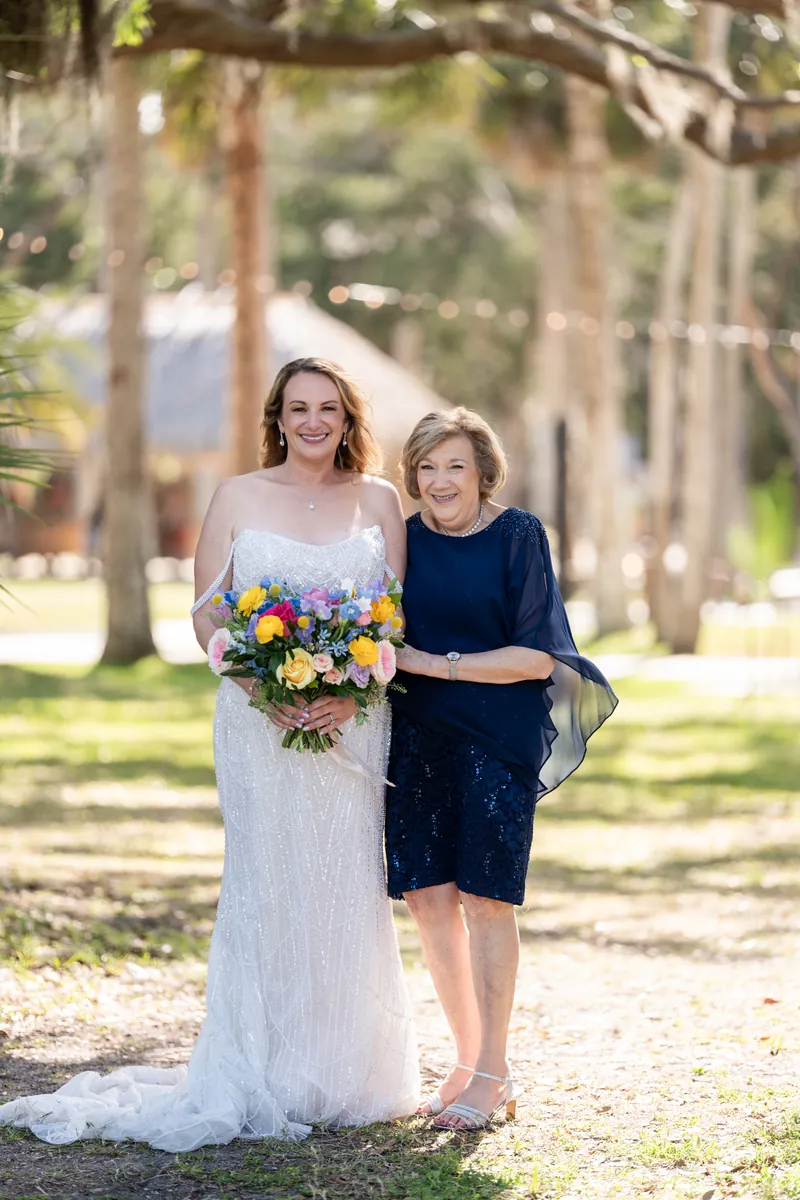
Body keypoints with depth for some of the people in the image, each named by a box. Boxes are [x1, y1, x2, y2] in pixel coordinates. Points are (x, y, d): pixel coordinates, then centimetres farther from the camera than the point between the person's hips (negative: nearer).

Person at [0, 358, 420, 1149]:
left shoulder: (377, 498, 8)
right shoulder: (239, 497, 4)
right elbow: (206, 613, 1)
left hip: (355, 720, 2)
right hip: (260, 721, -1)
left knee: (348, 889, 3)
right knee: (265, 885, -2)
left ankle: (345, 1076, 11)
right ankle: (265, 1079, 4)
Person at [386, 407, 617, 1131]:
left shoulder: (518, 537, -5)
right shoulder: (405, 541, 7)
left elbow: (536, 658, -9)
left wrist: (436, 664, -14)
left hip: (498, 738, -4)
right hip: (417, 738, 4)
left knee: (484, 897, -3)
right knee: (428, 896, 4)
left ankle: (492, 1075, 7)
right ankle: (468, 1062, 18)